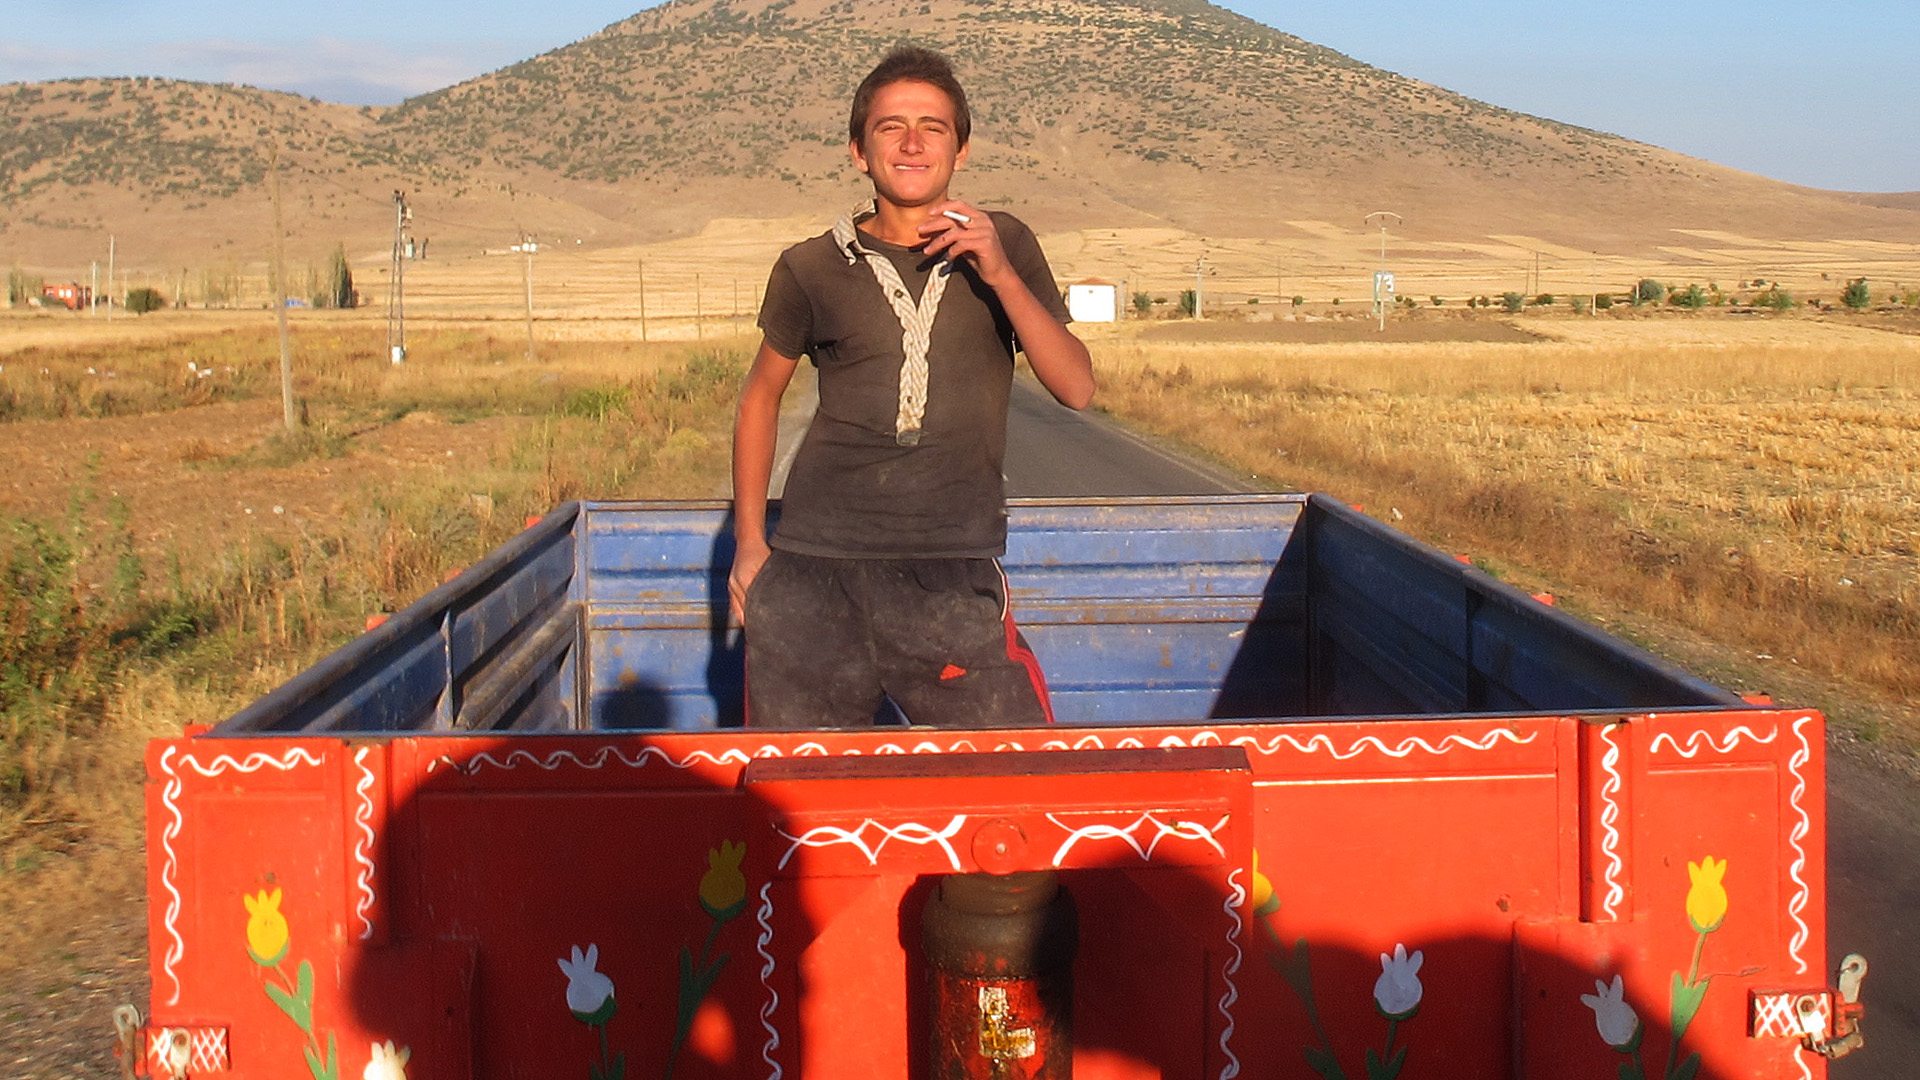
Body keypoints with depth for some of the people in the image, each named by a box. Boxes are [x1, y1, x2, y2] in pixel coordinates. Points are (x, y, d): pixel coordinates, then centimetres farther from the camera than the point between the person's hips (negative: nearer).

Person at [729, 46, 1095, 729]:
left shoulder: (1003, 248, 6)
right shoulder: (812, 269, 5)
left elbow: (1076, 388, -3)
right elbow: (761, 397, 18)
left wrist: (1000, 275, -15)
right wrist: (748, 543, 11)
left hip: (952, 573, 0)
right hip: (812, 570, 1)